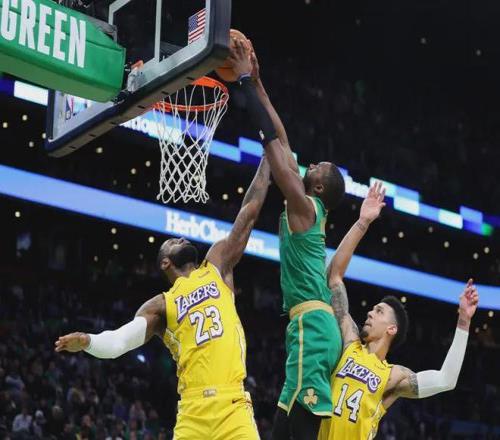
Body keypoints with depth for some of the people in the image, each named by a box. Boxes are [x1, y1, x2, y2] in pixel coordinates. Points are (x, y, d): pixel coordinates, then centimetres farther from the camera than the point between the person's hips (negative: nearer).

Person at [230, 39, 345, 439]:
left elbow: (271, 137, -6)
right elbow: (281, 139, 23)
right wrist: (257, 83, 26)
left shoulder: (304, 205, -3)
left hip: (312, 324, -10)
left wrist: (245, 81, -2)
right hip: (316, 324, 10)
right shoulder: (308, 208, 19)